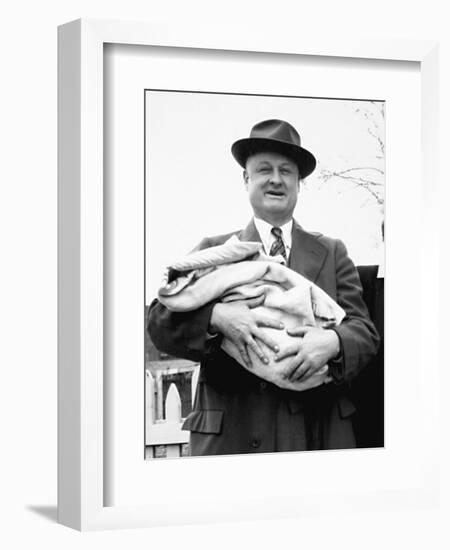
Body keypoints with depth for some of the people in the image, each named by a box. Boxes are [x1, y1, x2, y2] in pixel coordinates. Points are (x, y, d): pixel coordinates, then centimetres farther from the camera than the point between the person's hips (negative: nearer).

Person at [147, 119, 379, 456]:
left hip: (318, 434, 1)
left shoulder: (332, 254, 14)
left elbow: (365, 332, 5)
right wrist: (216, 316, -19)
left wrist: (332, 342, -18)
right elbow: (159, 322, 1)